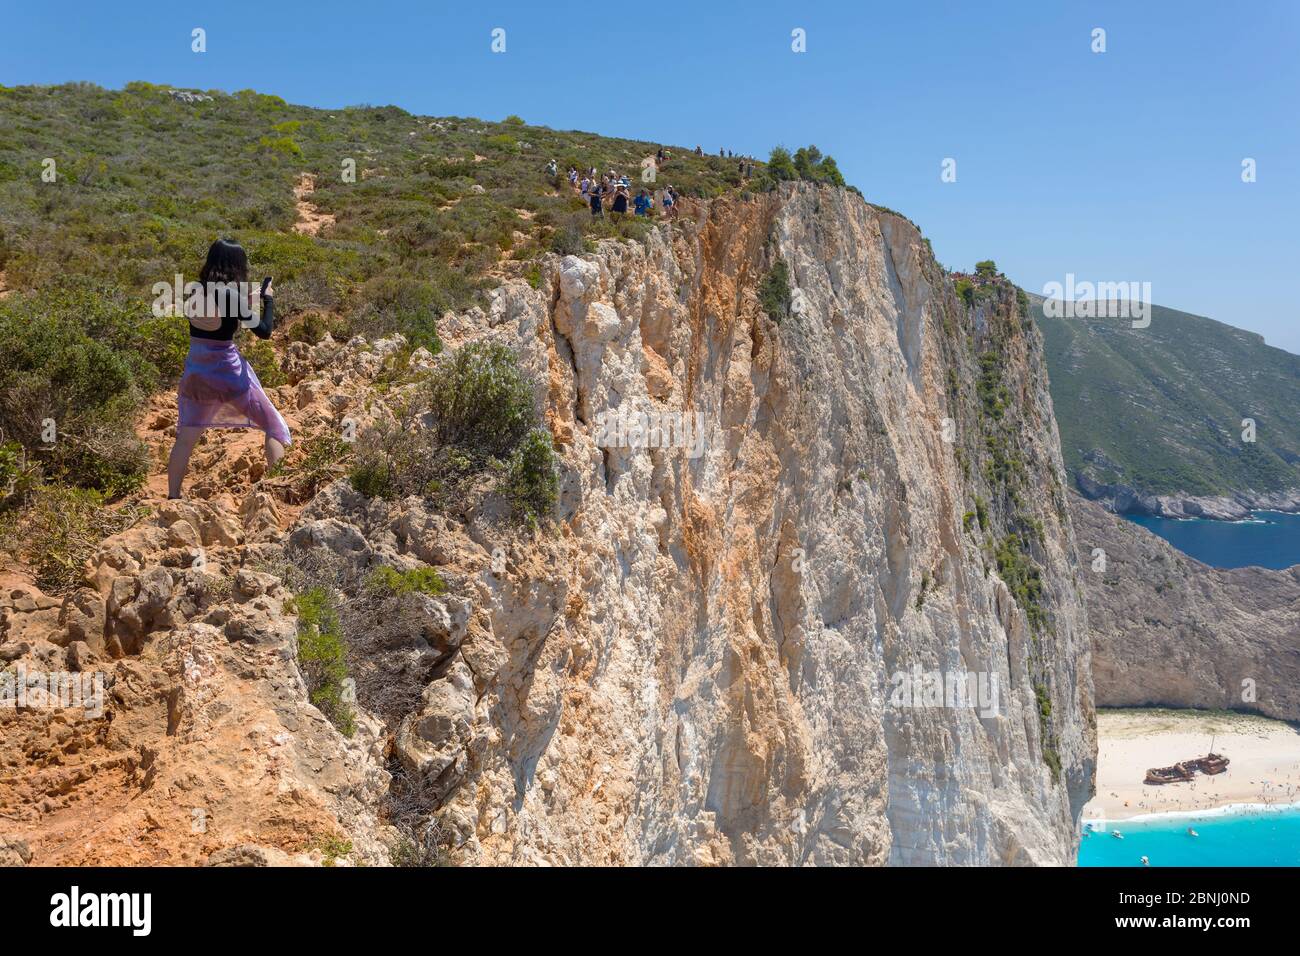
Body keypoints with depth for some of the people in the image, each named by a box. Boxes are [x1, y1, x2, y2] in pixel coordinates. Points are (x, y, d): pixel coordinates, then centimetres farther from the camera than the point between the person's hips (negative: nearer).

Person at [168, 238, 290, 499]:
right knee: (274, 425, 9)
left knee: (186, 438, 14)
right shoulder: (232, 295, -14)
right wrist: (268, 299, 2)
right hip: (228, 371, -5)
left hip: (195, 371, 6)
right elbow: (264, 331, -11)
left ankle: (173, 497, 19)